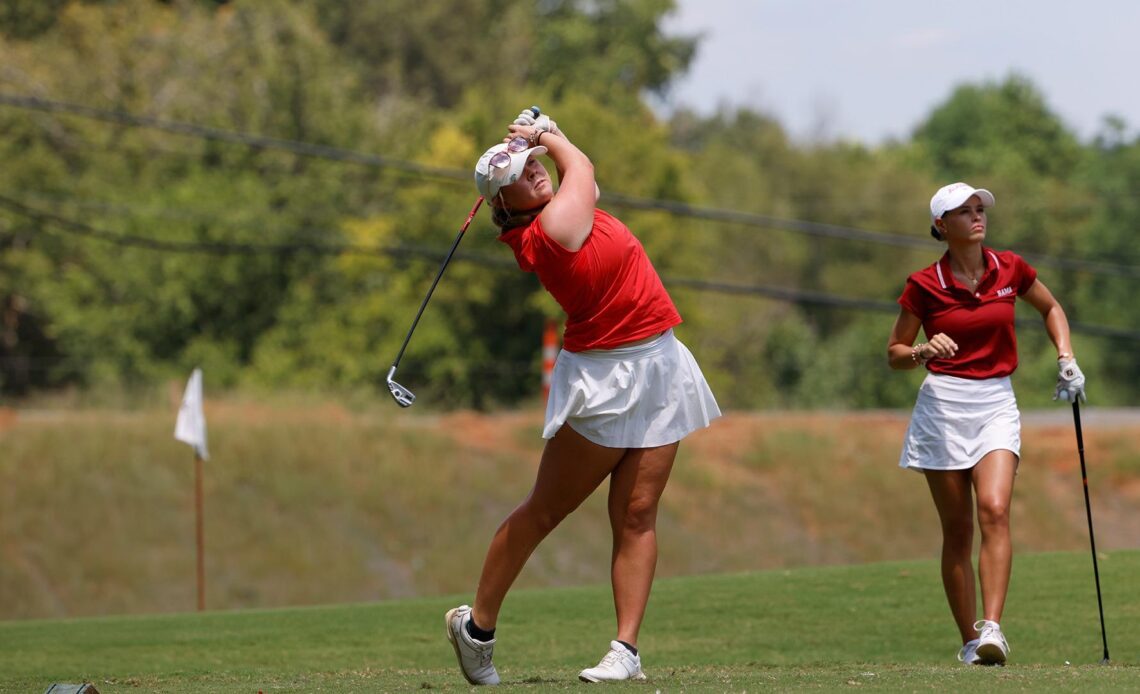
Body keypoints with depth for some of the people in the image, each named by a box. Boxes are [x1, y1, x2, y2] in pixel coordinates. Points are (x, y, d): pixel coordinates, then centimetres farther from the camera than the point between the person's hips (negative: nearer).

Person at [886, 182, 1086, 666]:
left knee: (994, 510, -20)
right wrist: (924, 352, -15)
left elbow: (1051, 307, 23)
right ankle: (969, 641, 8)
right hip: (943, 403, -1)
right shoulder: (924, 285, -2)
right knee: (956, 528, 0)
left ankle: (992, 628, -29)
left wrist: (1066, 359, 10)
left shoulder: (1010, 269, 4)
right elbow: (894, 354, 6)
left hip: (996, 402, 1)